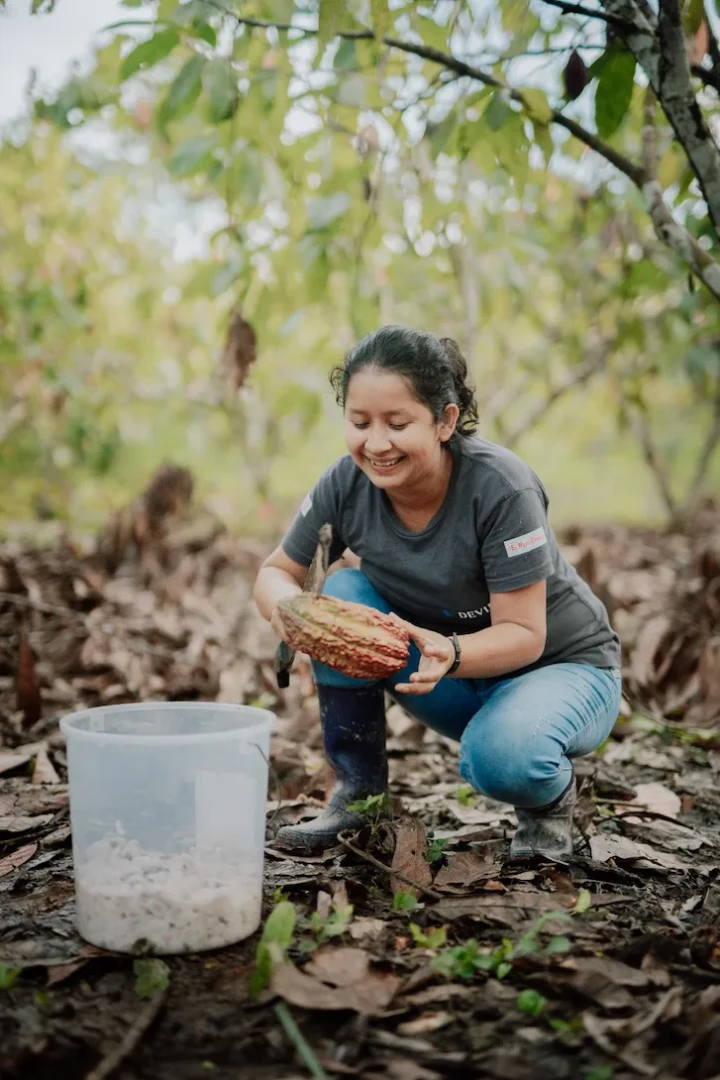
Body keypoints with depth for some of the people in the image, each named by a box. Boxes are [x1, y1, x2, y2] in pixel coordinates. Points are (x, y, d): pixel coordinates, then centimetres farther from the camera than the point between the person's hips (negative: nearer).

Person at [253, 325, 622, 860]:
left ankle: (552, 799, 3)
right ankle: (359, 794, -5)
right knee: (343, 593, -20)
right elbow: (275, 572, -5)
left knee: (500, 757, -37)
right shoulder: (347, 484, -16)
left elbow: (525, 634, -26)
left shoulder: (501, 488, -29)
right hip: (451, 681, 5)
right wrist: (288, 607, -30)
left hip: (560, 666, -4)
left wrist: (449, 652, -47)